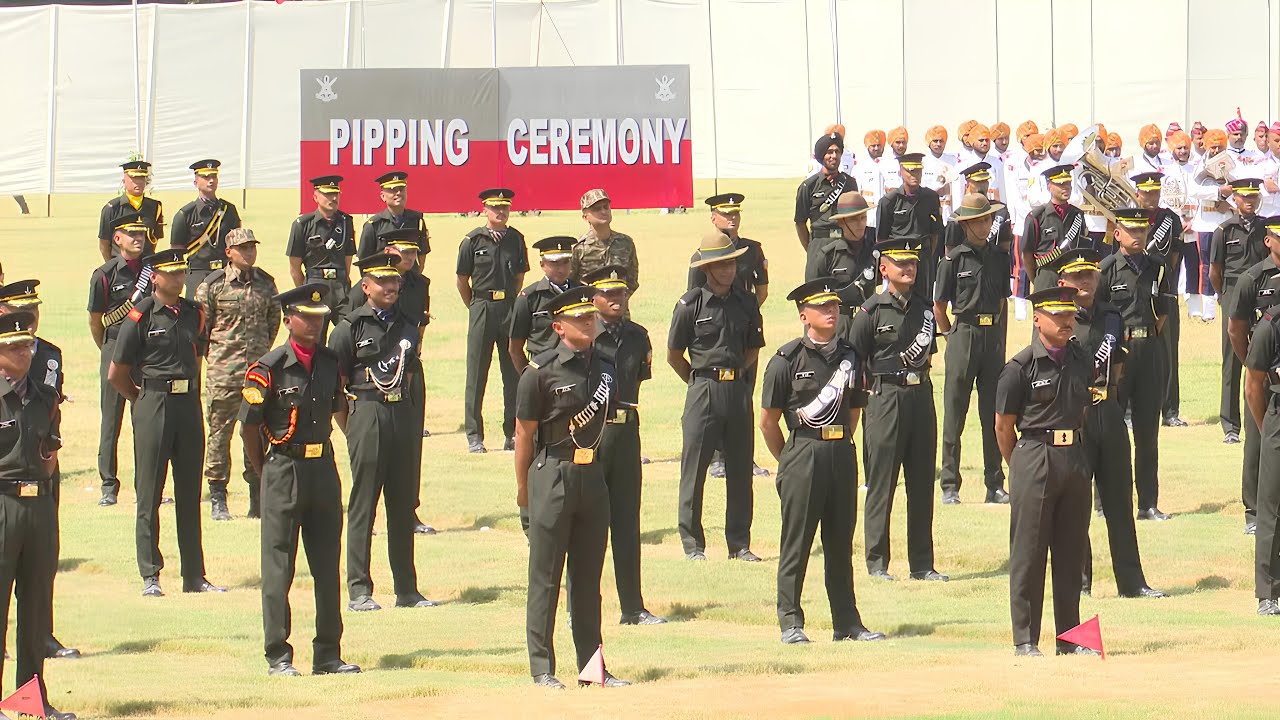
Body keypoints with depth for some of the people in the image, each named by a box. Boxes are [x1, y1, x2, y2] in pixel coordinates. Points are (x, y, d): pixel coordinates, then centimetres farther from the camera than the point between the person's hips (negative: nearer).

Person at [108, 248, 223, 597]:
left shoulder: (194, 314, 10)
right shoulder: (141, 317, -6)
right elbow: (116, 374, -2)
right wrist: (145, 400, 6)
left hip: (189, 403, 5)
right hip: (153, 407, -5)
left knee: (190, 493, 9)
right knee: (149, 493, -2)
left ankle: (194, 575, 13)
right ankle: (150, 577, 1)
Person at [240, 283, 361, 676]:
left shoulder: (330, 362, 7)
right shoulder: (268, 369, -10)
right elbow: (248, 427, -4)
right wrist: (269, 474, 3)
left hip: (324, 468, 5)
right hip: (284, 470, -5)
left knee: (327, 567, 8)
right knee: (278, 567, 0)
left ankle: (328, 655, 15)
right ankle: (278, 656, 5)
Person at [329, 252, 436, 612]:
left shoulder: (407, 326, 14)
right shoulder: (350, 327, -2)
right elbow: (335, 386, -2)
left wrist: (415, 424, 13)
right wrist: (351, 430, -4)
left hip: (405, 416, 5)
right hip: (368, 416, -5)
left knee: (404, 506, 9)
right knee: (362, 506, -3)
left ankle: (407, 589, 15)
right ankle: (359, 591, 0)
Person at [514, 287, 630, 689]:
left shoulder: (604, 368, 9)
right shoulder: (541, 371, -9)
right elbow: (524, 433, -4)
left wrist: (595, 468, 15)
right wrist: (524, 489, -1)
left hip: (593, 475, 6)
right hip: (552, 475, -6)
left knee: (589, 576, 10)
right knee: (545, 576, -1)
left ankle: (591, 665, 15)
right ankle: (542, 668, 3)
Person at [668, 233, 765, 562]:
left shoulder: (746, 304, 7)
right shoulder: (691, 305, -4)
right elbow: (674, 355, 3)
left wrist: (735, 376, 11)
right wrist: (700, 383, 7)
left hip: (739, 390, 4)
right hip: (703, 394, -4)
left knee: (740, 470, 6)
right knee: (694, 470, -2)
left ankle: (739, 544, 13)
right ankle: (693, 544, 6)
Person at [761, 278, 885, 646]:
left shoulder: (849, 357, 9)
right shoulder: (787, 360, -6)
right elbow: (768, 421, -2)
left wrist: (838, 446, 14)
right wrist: (791, 462, 5)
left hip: (842, 453, 5)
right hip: (803, 453, -5)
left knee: (841, 543, 10)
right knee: (796, 544, -1)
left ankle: (847, 622, 15)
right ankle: (790, 623, 5)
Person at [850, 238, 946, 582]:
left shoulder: (925, 309, 10)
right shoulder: (872, 311, -6)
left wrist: (920, 387, 11)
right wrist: (877, 388, -3)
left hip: (922, 397, 5)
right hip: (886, 400, -5)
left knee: (922, 485, 8)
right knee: (881, 484, -1)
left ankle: (922, 564, 14)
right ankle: (877, 563, 6)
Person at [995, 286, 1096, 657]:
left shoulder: (1081, 361, 8)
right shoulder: (1021, 366, -8)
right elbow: (1003, 426, -3)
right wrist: (1024, 468, 4)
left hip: (1075, 459, 5)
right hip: (1035, 459, -5)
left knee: (1071, 553, 10)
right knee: (1028, 553, -1)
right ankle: (1025, 640, 4)